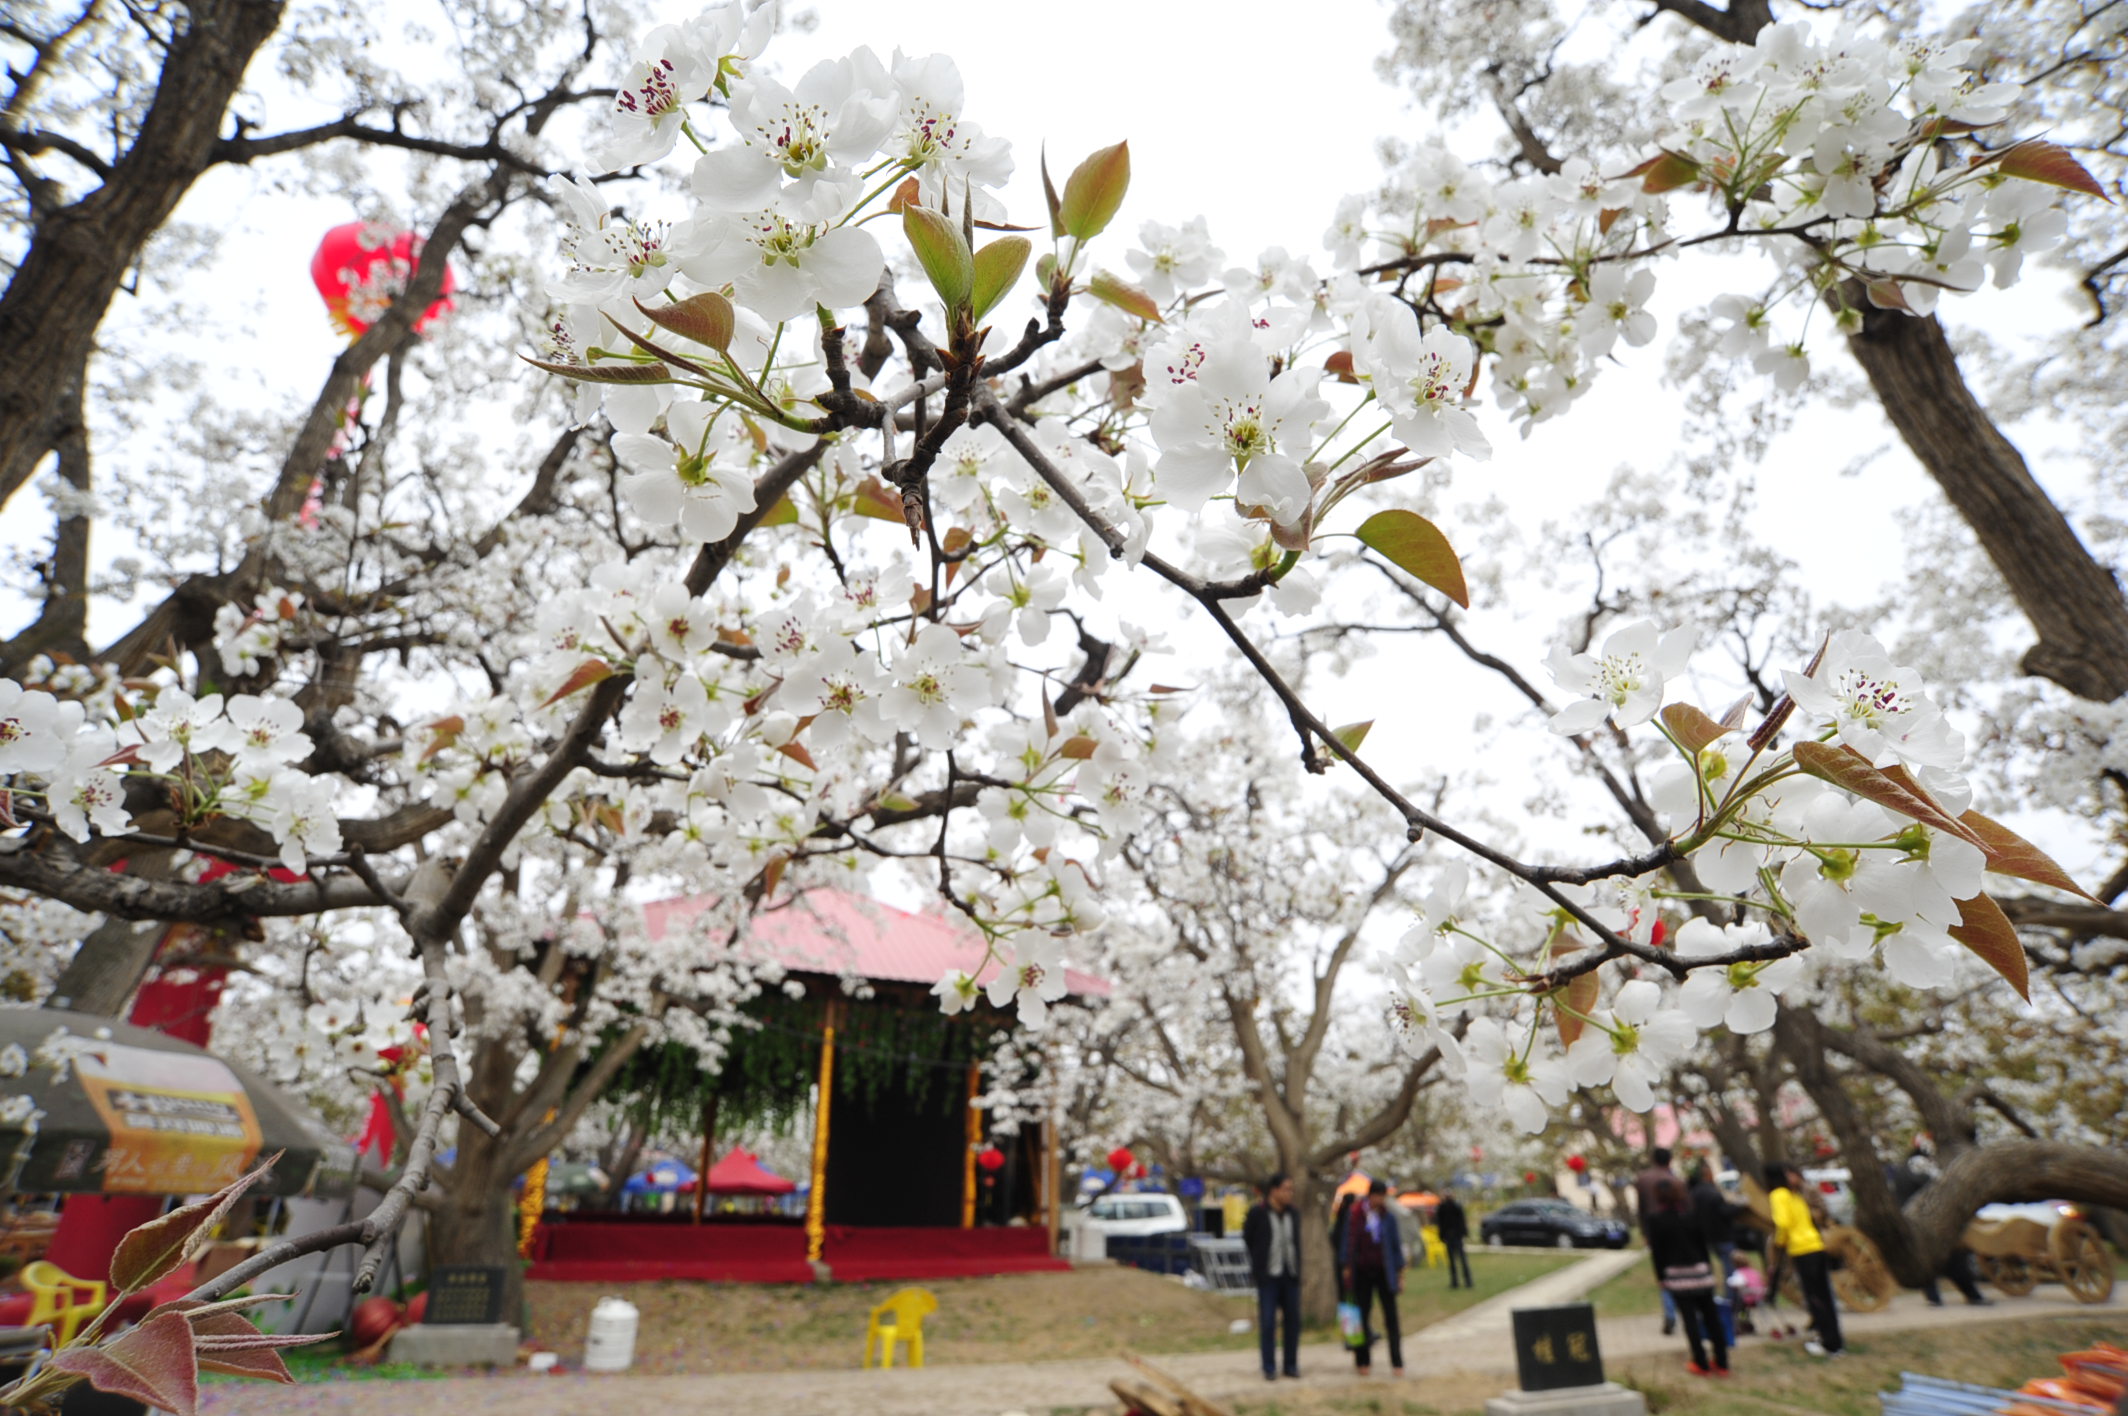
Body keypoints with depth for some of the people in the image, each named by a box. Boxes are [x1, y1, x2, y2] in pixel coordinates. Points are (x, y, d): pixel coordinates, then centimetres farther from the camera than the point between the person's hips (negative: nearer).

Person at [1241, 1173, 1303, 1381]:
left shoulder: (1293, 1214, 4)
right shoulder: (1258, 1213, -9)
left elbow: (1296, 1243, 16)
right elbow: (1247, 1238, 5)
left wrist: (1297, 1269, 12)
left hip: (1290, 1276, 4)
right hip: (1268, 1277, -4)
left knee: (1293, 1321, 5)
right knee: (1267, 1322, -3)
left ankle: (1291, 1365, 18)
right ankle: (1269, 1368, 8)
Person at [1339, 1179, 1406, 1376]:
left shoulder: (1387, 1215, 0)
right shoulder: (1354, 1214, -6)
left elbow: (1396, 1244, 6)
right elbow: (1348, 1240, -1)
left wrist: (1400, 1272, 5)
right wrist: (1346, 1266, -2)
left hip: (1384, 1271, 1)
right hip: (1362, 1272, -1)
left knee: (1391, 1317, 1)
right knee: (1362, 1316, 7)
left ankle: (1397, 1363, 9)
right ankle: (1363, 1361, 19)